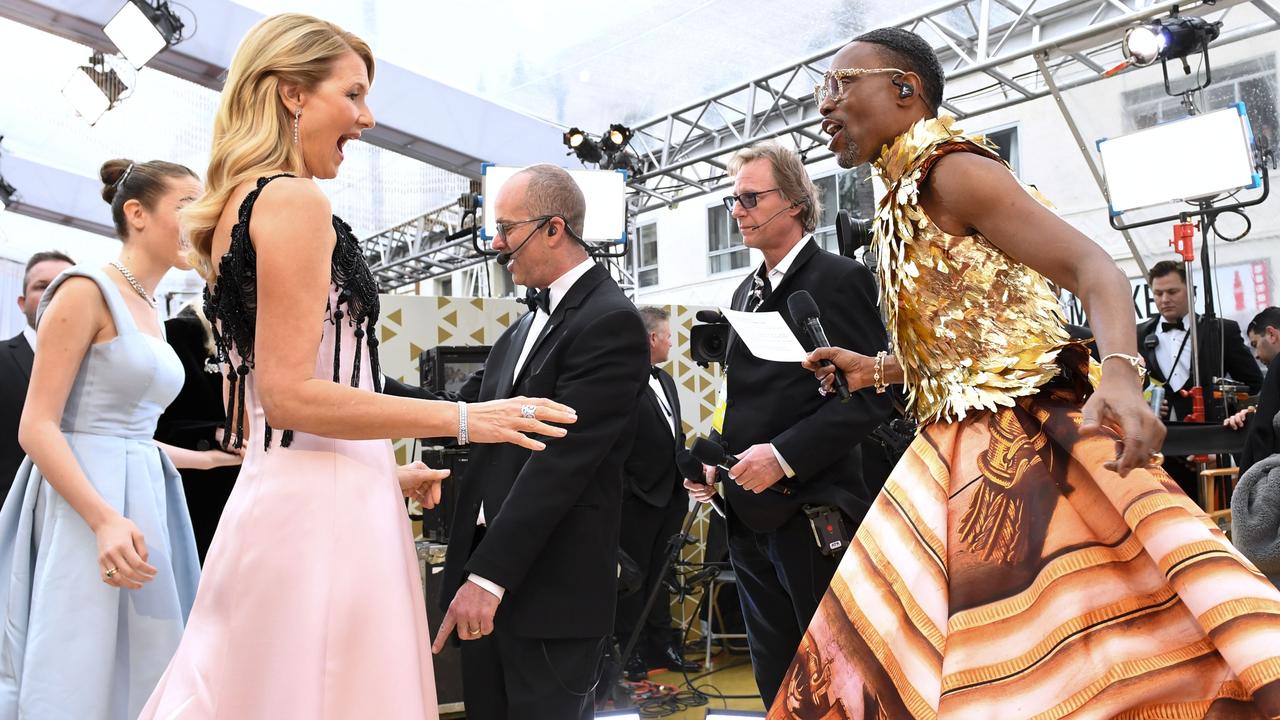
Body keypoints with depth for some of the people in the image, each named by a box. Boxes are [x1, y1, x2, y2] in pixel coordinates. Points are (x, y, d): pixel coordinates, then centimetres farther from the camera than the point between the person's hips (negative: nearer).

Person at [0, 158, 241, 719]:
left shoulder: (149, 313, 16)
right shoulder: (86, 290, -8)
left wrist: (209, 458, 22)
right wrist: (106, 519, -25)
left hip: (141, 502, 8)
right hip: (84, 509, -8)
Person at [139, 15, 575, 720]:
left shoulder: (235, 209, 17)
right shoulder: (294, 200, -12)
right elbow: (289, 394, -18)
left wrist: (384, 472, 21)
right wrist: (464, 418, -15)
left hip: (268, 496, 10)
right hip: (321, 511, -10)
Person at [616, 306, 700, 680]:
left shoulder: (665, 379, 13)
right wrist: (624, 492, -19)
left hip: (669, 496, 8)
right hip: (638, 499, -8)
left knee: (659, 575, 17)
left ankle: (662, 644, 27)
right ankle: (631, 650, 16)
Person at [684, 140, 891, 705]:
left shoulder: (839, 279, -9)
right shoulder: (747, 291, 15)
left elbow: (869, 395, -16)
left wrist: (784, 456, -21)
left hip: (811, 514, -8)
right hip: (748, 514, 8)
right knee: (775, 682, 18)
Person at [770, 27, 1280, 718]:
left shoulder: (950, 167, -10)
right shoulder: (904, 194, 15)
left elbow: (1093, 267, -19)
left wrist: (1119, 374, -36)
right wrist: (875, 370, 17)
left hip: (1025, 446, -9)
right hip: (961, 451, 9)